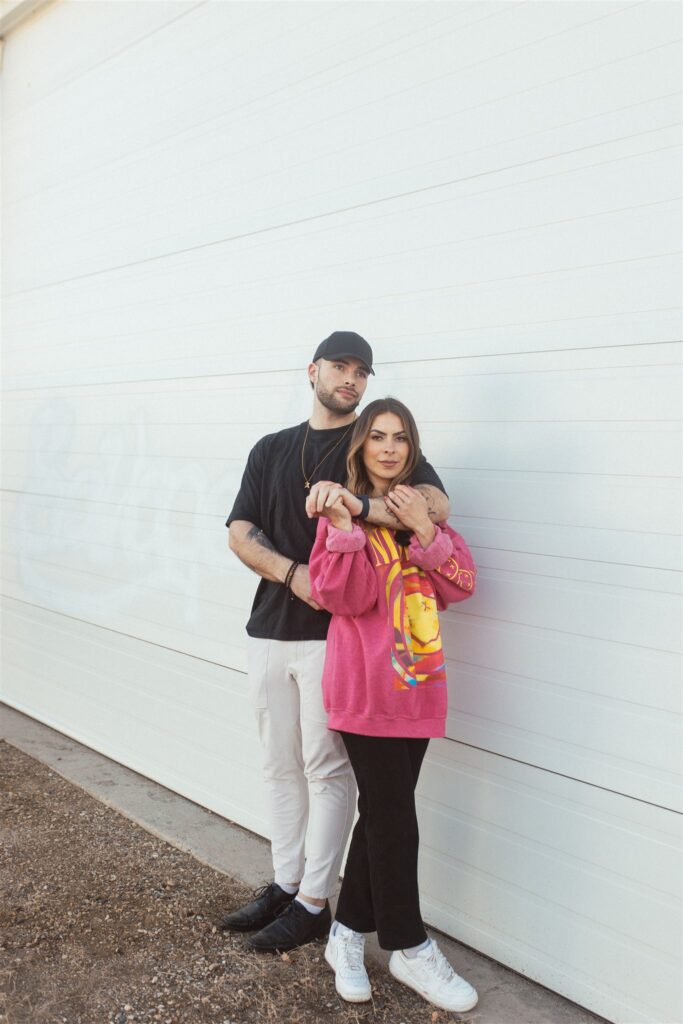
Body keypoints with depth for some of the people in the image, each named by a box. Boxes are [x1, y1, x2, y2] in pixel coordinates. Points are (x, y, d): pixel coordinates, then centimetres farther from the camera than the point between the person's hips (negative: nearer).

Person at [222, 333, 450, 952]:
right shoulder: (271, 450, 15)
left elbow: (435, 505, -15)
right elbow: (241, 532, 6)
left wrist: (356, 504, -29)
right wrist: (292, 572, -13)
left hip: (334, 632, -5)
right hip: (270, 628, 5)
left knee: (327, 767, 0)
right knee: (281, 766, 13)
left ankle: (314, 903, 12)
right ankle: (285, 884, 27)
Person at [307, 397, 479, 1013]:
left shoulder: (425, 507, 12)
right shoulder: (343, 510, -4)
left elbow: (461, 584, 2)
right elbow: (347, 598, -13)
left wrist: (426, 531, -12)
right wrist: (346, 528, -24)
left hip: (418, 680, 6)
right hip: (366, 683, -6)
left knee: (383, 813, 12)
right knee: (394, 818, -1)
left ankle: (348, 935, 28)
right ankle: (410, 949, 16)